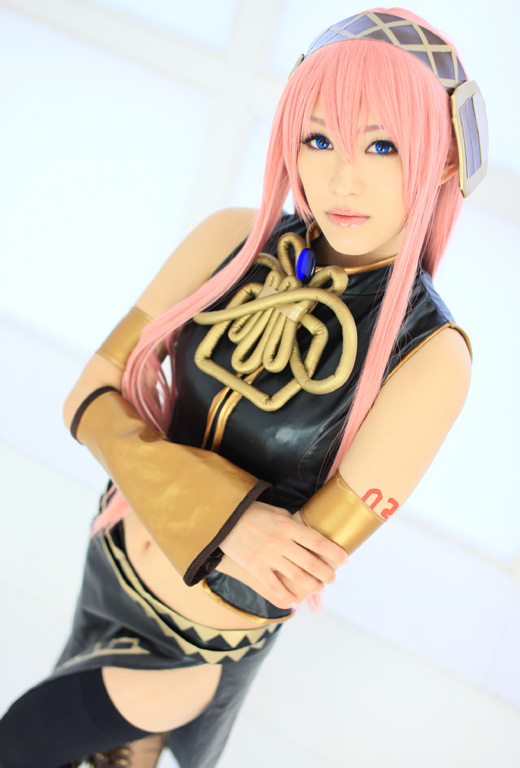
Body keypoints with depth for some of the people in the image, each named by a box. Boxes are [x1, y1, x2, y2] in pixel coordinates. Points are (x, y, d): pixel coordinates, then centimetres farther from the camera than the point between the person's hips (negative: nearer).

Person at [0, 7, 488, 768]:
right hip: (115, 556, 4)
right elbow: (92, 398, -15)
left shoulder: (430, 354, -28)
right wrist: (220, 517, -29)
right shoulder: (234, 239, -17)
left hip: (204, 635, -4)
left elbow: (283, 581, -27)